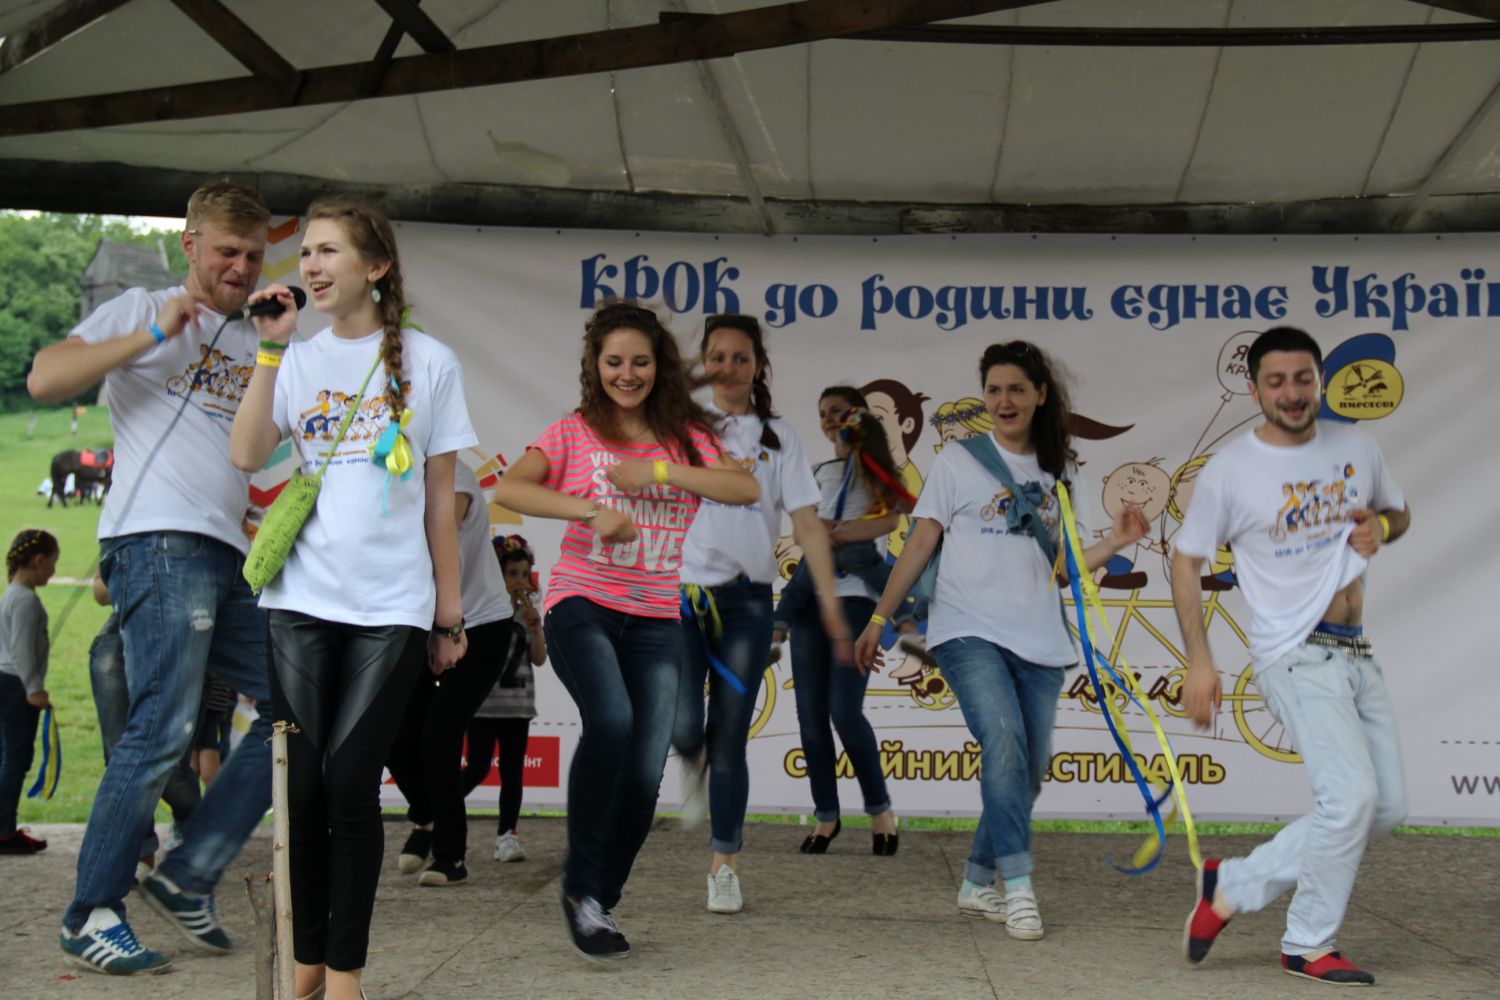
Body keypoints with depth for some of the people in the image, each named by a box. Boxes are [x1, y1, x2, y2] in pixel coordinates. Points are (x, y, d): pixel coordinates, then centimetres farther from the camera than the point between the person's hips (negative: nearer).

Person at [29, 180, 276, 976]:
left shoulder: (255, 345, 25)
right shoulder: (141, 312, 7)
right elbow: (45, 379, -7)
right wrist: (152, 335, -11)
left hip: (229, 556, 7)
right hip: (158, 543, -7)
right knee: (162, 728, -16)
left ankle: (186, 877, 8)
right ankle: (91, 914, -4)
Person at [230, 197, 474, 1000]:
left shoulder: (427, 362, 4)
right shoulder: (298, 360, 10)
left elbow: (440, 499, 5)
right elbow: (247, 455, -7)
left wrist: (449, 614, 5)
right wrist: (271, 347, -8)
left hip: (391, 605, -2)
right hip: (303, 600, 2)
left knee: (351, 785, -6)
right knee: (306, 786, 1)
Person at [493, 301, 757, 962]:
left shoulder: (686, 437, 11)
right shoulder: (574, 433, 4)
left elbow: (746, 489, -6)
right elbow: (509, 490, -12)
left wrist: (659, 470, -15)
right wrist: (592, 511, -24)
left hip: (655, 619, 3)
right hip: (582, 604, -3)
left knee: (646, 772, -3)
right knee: (611, 718, -31)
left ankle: (602, 903, 18)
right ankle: (580, 886, -16)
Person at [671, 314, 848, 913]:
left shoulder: (778, 437, 7)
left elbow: (807, 524, 2)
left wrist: (830, 602, -5)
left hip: (746, 600, 0)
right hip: (680, 593, 0)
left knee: (729, 740, 1)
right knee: (681, 728, -15)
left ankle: (724, 866, 14)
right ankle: (694, 760, 23)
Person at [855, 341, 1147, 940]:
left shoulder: (1060, 472, 14)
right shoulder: (959, 462, 4)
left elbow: (1058, 565, 15)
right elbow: (920, 545, 5)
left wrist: (1116, 542, 1)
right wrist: (879, 620, 2)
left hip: (1039, 639, 4)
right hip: (970, 631, -4)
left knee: (1029, 769, 3)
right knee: (1004, 741, -24)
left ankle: (977, 883, 19)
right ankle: (1017, 886, -20)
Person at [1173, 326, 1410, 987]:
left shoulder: (1355, 448, 7)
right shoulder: (1229, 471, -8)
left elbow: (1399, 511, 24)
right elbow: (1186, 560, -1)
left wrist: (1381, 524, -2)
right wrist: (1198, 661, -8)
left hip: (1357, 654, 7)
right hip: (1295, 654, -7)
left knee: (1387, 807, 6)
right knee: (1353, 796, -18)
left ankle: (1234, 885, 14)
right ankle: (1308, 945, 0)